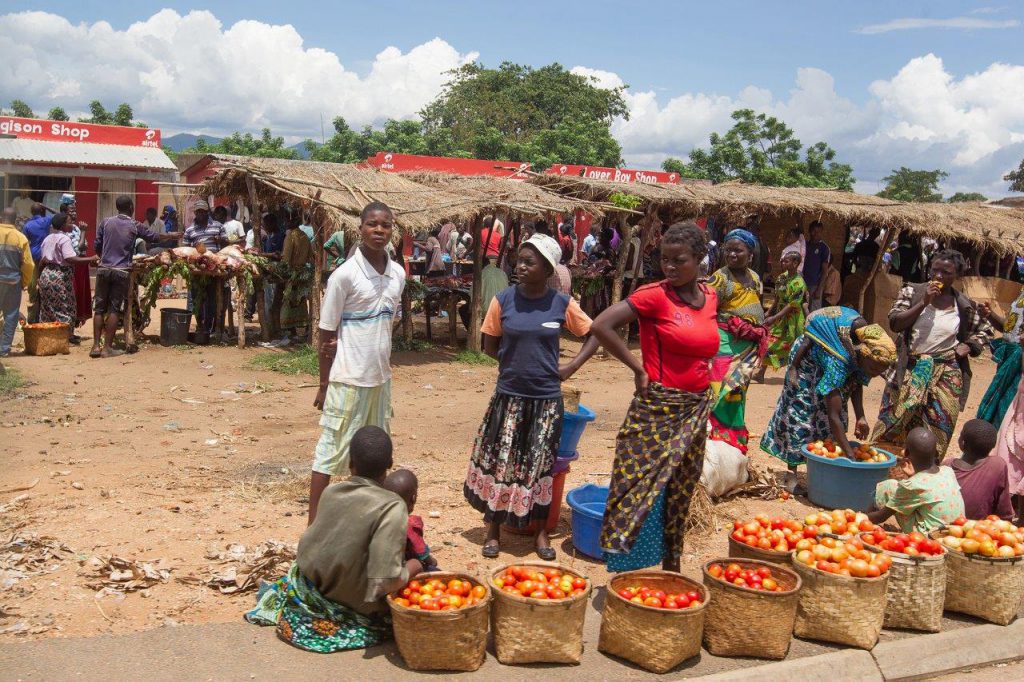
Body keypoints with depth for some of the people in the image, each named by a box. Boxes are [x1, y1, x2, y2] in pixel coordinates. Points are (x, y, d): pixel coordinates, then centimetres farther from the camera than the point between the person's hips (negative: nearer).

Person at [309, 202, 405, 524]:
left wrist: (383, 361, 3)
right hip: (349, 378, -6)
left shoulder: (398, 274, 4)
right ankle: (313, 524, 8)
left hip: (381, 377, 6)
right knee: (332, 450, 0)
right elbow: (326, 334, -8)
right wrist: (324, 385, -7)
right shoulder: (344, 275, -13)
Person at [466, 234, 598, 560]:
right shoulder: (503, 300, -4)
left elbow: (594, 334, 5)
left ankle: (540, 531, 24)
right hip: (508, 395, 0)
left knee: (540, 466, 9)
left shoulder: (562, 304, -4)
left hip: (546, 398, 0)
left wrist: (571, 366, -3)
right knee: (500, 462, 5)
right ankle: (494, 529, 22)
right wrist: (514, 361, 0)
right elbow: (490, 345, 6)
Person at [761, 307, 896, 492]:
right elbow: (833, 416, -46)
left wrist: (861, 417, -19)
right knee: (800, 412, -9)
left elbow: (857, 383, -6)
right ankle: (792, 473, -4)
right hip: (808, 360, -6)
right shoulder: (837, 362, -46)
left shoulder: (868, 358, -26)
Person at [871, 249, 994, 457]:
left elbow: (985, 330, 19)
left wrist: (969, 346, 0)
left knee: (935, 433, 3)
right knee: (891, 426, 2)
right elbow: (894, 323, -10)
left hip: (945, 376, 1)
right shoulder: (912, 292, 0)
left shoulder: (965, 306, 4)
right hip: (909, 370, -1)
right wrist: (924, 302, -15)